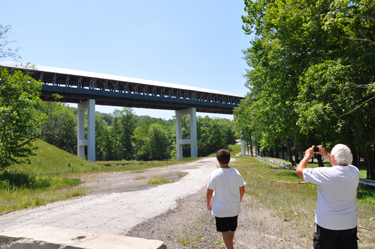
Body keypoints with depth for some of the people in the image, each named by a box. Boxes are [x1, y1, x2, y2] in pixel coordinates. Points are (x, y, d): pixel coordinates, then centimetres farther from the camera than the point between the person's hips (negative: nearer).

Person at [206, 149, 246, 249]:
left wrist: (209, 203, 5)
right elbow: (242, 189, 2)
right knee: (232, 230, 22)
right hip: (234, 208, 5)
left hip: (220, 209, -5)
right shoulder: (236, 172, -5)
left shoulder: (215, 174, -16)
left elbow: (209, 191, -12)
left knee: (225, 231, 5)